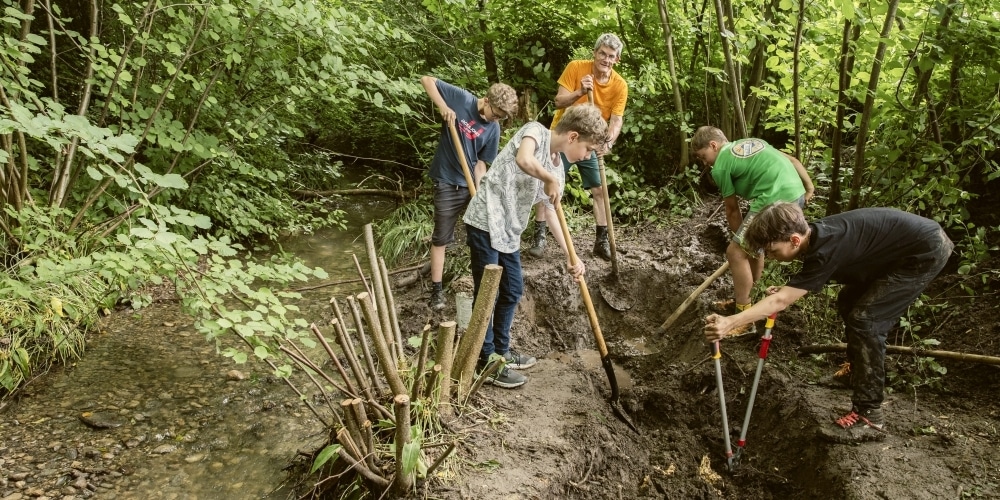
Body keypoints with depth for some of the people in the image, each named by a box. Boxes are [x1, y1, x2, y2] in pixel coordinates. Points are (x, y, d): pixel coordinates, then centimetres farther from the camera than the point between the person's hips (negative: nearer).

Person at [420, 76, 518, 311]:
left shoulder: (493, 128, -3)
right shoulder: (461, 98, -12)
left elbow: (480, 162, -1)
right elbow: (427, 80, -10)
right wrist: (443, 106, -24)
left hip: (475, 183, 4)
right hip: (447, 182, -4)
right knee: (441, 237, 3)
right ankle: (437, 289, 12)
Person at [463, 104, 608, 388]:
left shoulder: (557, 168, 9)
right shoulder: (536, 131, -13)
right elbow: (523, 160, -36)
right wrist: (550, 180, -21)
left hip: (509, 231, 9)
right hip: (485, 223, -9)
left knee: (512, 291, 17)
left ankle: (501, 351, 35)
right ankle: (486, 362, 14)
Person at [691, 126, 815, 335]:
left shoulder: (720, 167, 2)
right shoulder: (750, 142, 24)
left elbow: (732, 209, 9)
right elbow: (792, 160, 21)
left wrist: (737, 238, 20)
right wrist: (809, 188, 20)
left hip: (776, 201, -9)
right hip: (796, 194, 9)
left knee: (736, 252, -1)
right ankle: (745, 298, 38)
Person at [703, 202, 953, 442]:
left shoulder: (826, 249, -31)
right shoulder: (815, 235, -6)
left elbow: (780, 301, -35)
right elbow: (811, 280, 10)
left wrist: (729, 322, -42)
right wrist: (789, 290, -8)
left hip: (927, 251, -9)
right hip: (912, 239, 9)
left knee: (864, 320, -14)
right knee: (848, 303, 15)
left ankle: (869, 417, -7)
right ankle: (862, 367, 40)